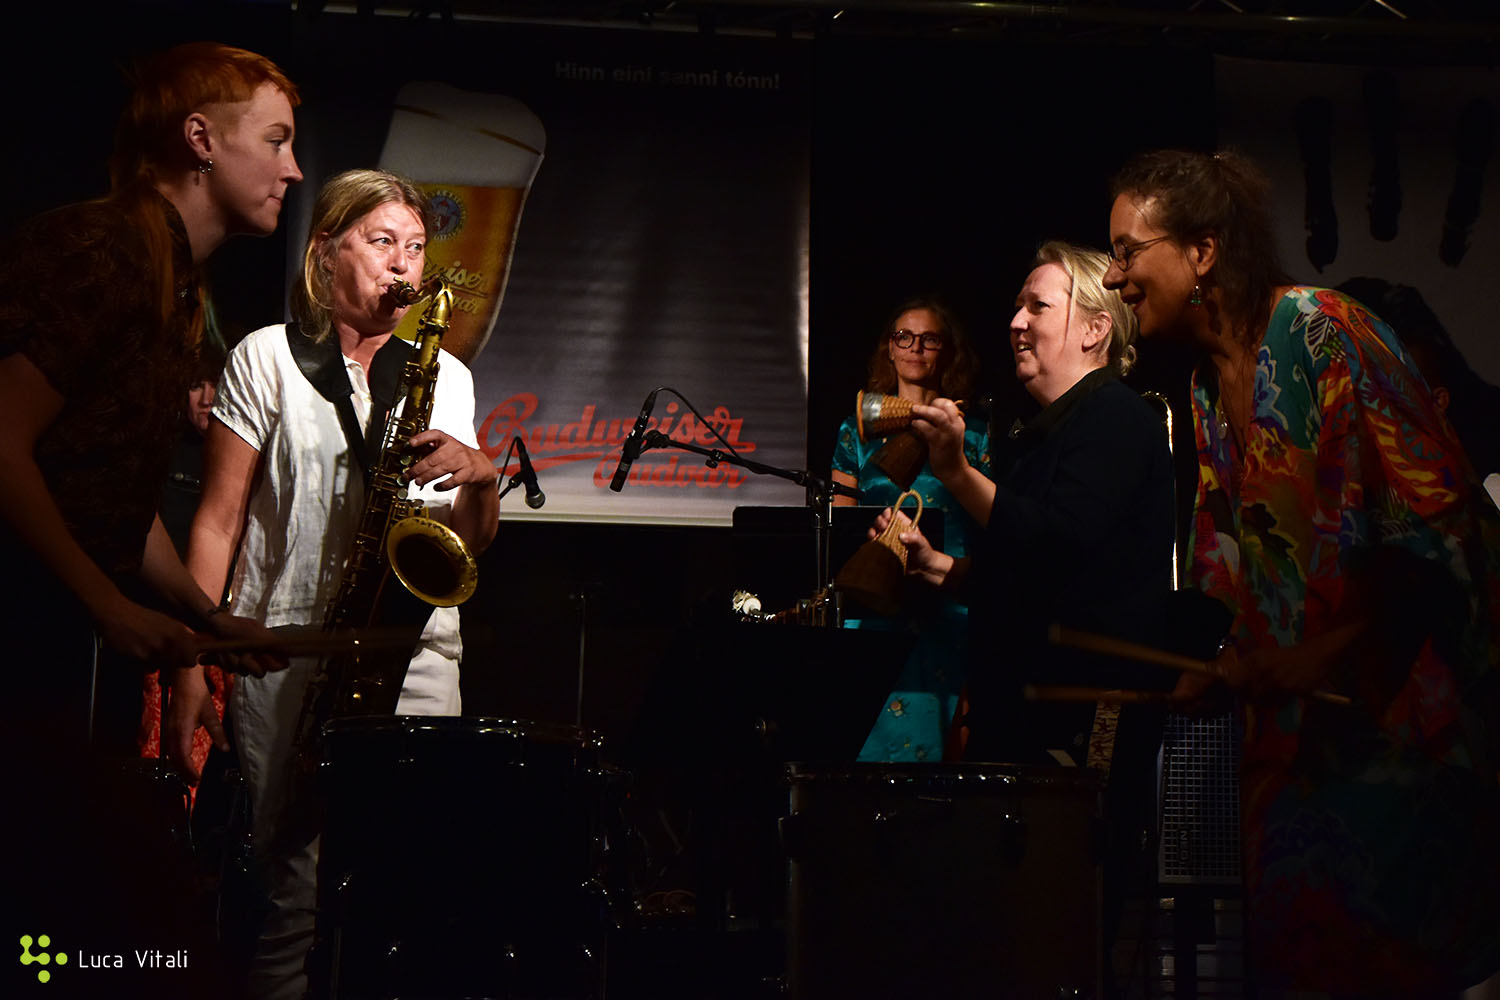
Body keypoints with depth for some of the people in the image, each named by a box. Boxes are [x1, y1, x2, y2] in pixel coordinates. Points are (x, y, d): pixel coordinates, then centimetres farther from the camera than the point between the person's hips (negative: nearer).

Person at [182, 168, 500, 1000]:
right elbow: (218, 521, 2)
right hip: (291, 649, -3)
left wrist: (480, 478, -5)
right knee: (302, 892, -10)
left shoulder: (446, 375, 17)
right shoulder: (268, 358, 5)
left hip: (416, 652, 3)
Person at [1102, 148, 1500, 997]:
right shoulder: (1208, 389, 12)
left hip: (1410, 690, -7)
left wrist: (1330, 652, -19)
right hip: (1310, 708, 7)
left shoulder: (1323, 331, -13)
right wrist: (1231, 665, 4)